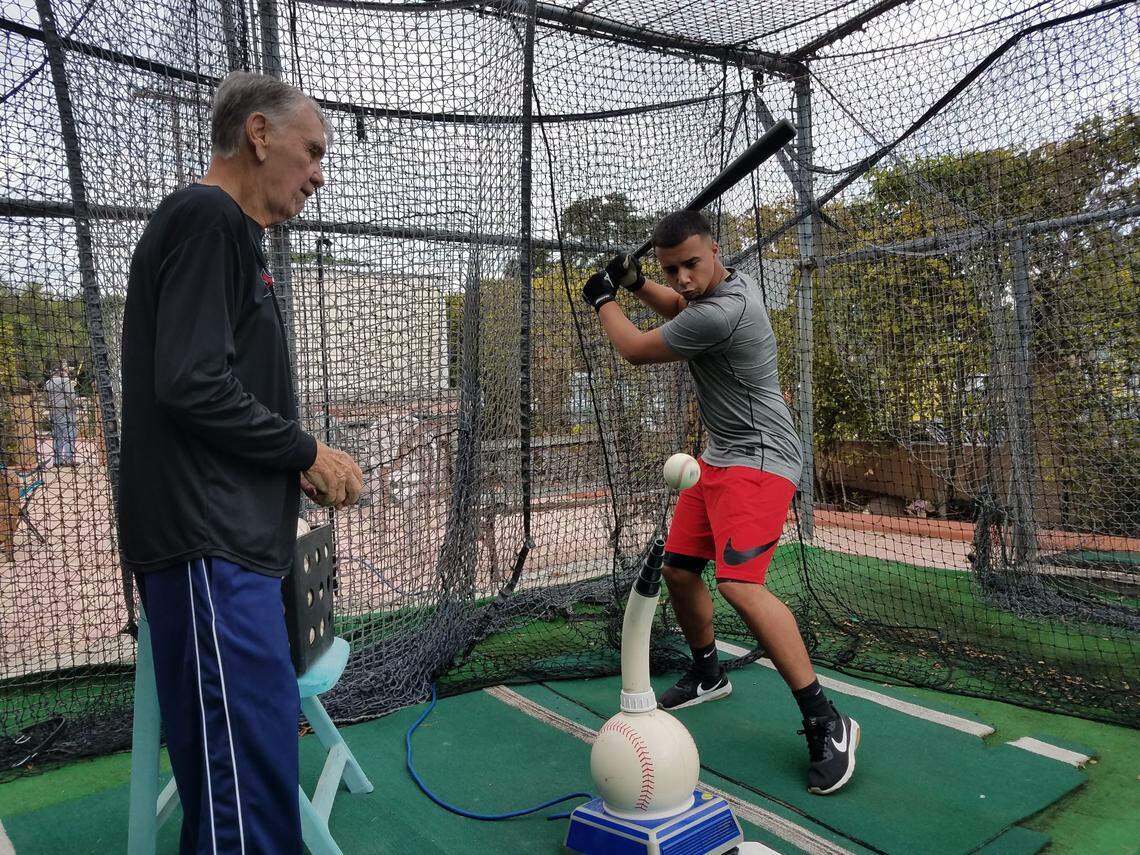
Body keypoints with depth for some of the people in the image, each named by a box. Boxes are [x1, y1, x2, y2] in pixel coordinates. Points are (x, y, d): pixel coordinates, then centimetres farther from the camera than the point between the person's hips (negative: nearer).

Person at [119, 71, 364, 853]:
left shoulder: (231, 232, 20)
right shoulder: (208, 218, -9)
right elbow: (192, 384, -19)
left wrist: (298, 466, 11)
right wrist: (307, 451, -9)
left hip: (233, 538, 10)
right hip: (207, 544, -10)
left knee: (247, 752, 15)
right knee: (252, 763, -9)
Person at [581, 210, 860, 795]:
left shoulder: (722, 312, -24)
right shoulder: (726, 283, 6)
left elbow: (637, 351, -10)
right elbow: (679, 308, 30)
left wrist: (602, 301, 8)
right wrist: (634, 282, 12)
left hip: (758, 460, -10)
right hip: (718, 458, 10)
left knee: (739, 583, -25)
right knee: (678, 568, 13)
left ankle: (826, 724, -16)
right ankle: (707, 674, 34)